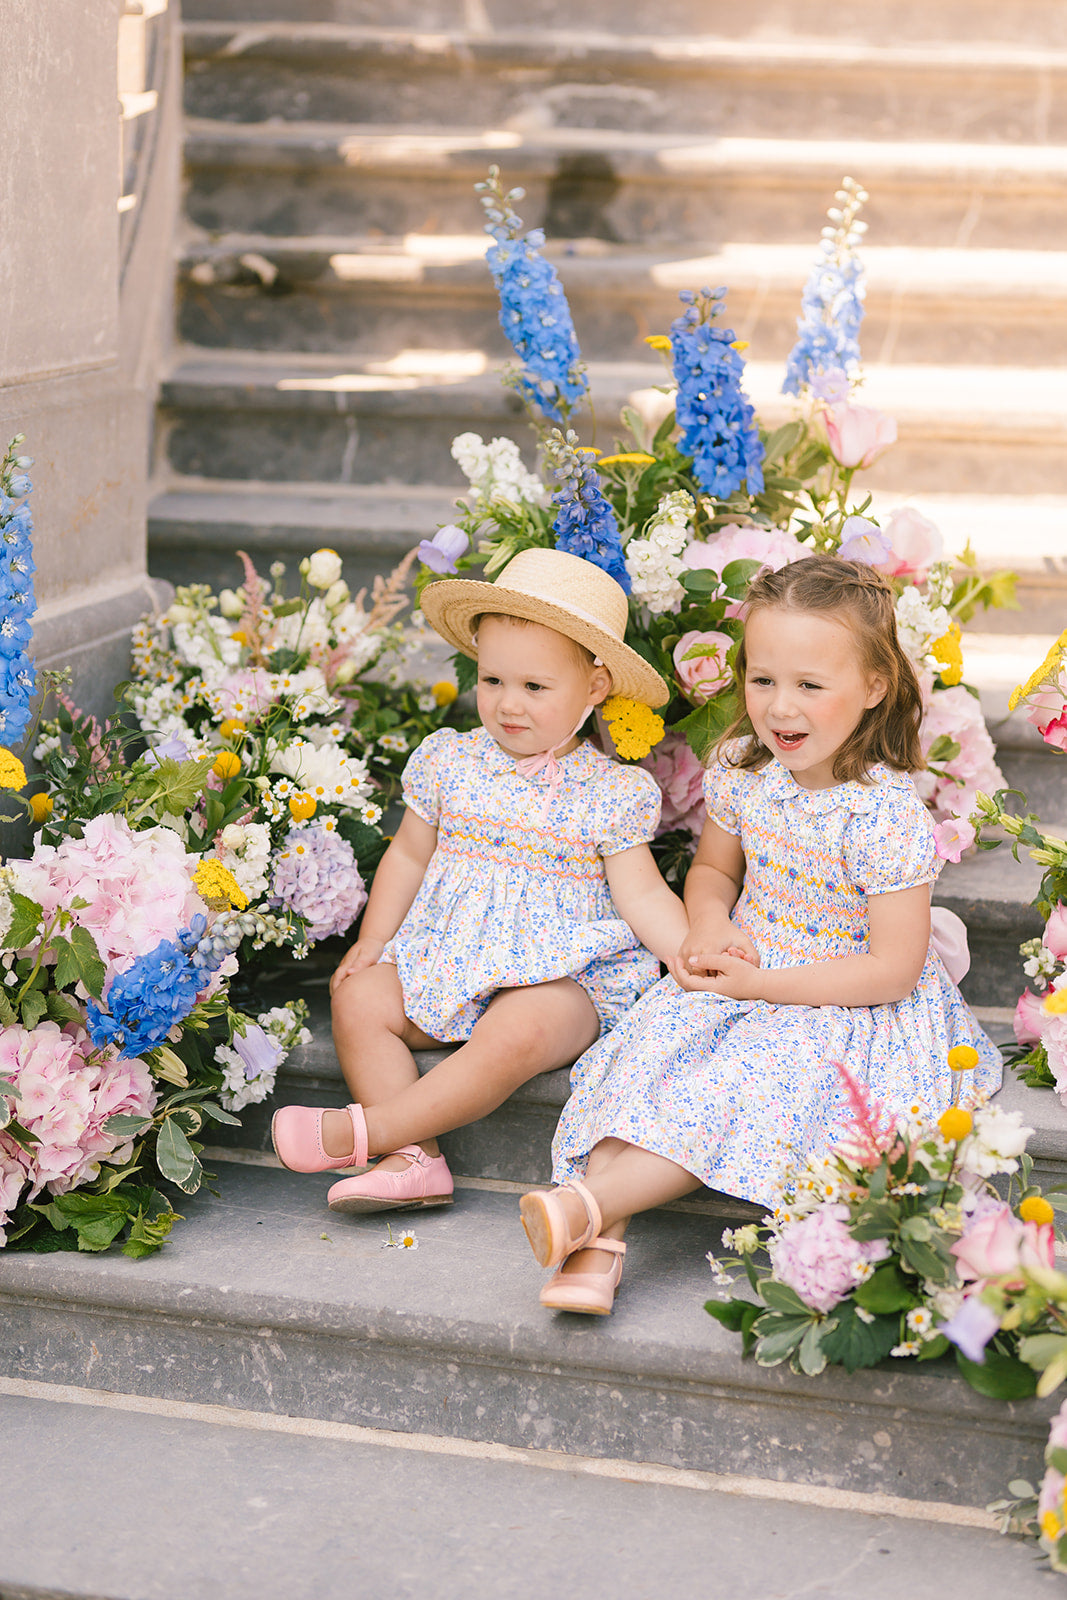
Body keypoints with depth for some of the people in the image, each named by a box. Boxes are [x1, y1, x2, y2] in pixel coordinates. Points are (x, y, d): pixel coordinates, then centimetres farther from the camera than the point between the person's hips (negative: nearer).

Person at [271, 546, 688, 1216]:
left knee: (514, 1035, -35)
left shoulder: (611, 792, -3)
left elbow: (643, 896, -2)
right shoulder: (450, 761, 6)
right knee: (358, 999, -18)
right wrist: (374, 940, 6)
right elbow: (409, 855, 16)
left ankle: (364, 1130, -29)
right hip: (443, 961, 4)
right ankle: (414, 1159, -23)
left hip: (559, 978, -4)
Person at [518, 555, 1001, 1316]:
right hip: (740, 975, 5)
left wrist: (759, 983, -20)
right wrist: (710, 929, -7)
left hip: (842, 1007, -5)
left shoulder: (888, 818, -21)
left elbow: (892, 970, -19)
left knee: (740, 1089, -30)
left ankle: (586, 1203, -36)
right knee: (648, 1051, -21)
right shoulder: (742, 768, -2)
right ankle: (600, 1243, -30)